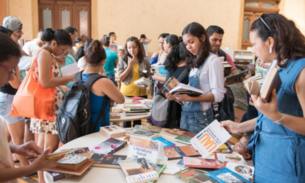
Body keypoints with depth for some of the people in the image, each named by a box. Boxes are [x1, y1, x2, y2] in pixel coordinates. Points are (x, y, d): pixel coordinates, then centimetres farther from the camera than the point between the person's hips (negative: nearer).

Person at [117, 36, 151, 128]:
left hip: (141, 93, 2)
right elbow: (120, 78, -7)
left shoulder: (145, 60, 2)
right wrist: (130, 65, -15)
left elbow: (148, 76, 12)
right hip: (127, 93, -1)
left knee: (138, 118, 11)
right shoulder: (123, 59, -3)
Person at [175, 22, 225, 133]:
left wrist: (190, 98, -24)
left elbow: (218, 95, -15)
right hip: (186, 114, 7)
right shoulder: (194, 62, 12)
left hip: (201, 116, -6)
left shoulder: (213, 61, -9)